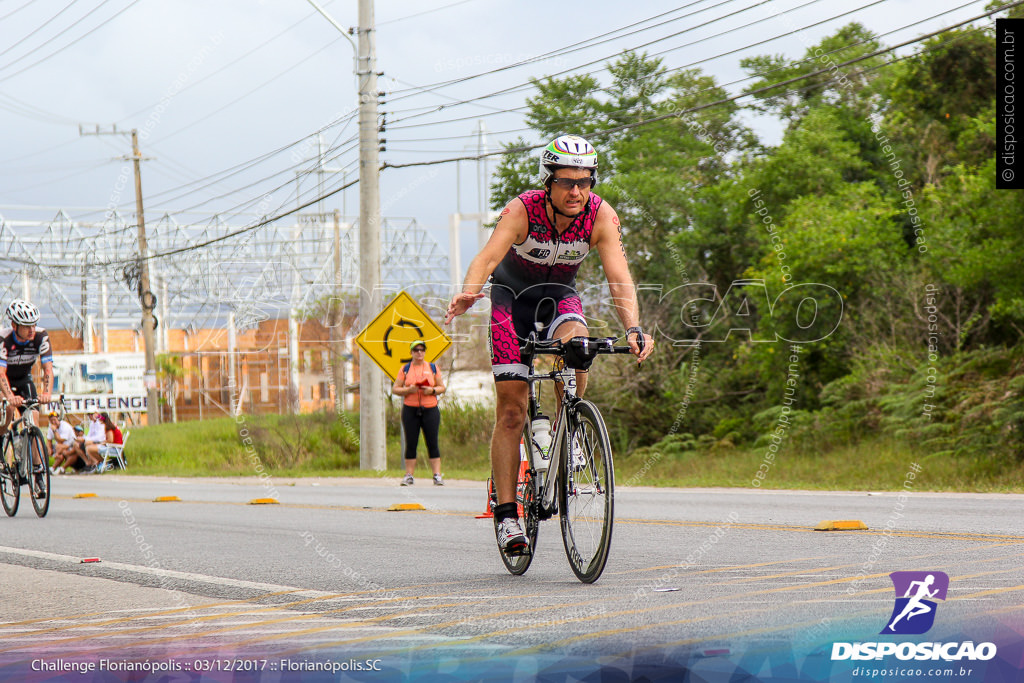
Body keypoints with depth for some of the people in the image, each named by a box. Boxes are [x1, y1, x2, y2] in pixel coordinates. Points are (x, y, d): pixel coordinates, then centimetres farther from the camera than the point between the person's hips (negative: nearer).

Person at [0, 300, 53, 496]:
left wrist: (46, 393, -45)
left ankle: (38, 474, -7)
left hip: (24, 379, 3)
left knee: (33, 423, -11)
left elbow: (48, 369, -27)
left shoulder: (41, 337, -24)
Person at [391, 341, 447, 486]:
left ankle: (437, 475, -4)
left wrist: (432, 391, -9)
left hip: (430, 409, 0)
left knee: (432, 443, -4)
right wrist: (409, 390, -12)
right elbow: (395, 389, 6)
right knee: (410, 444, -1)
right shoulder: (405, 369, 9)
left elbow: (442, 387, 12)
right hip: (410, 410, 0)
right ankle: (409, 475, 3)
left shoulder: (433, 368, 11)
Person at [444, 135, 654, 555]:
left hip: (559, 295, 2)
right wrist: (468, 294, -65)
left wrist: (633, 328, -49)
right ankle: (506, 514, 0)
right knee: (511, 413, -8)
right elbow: (488, 256, -44)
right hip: (512, 296, -2)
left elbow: (619, 281, -31)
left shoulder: (601, 217, -24)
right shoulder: (522, 210, -29)